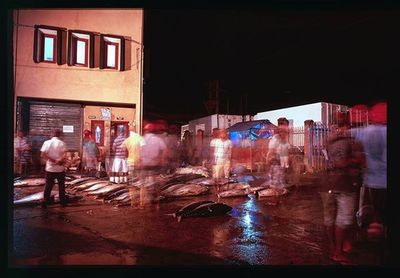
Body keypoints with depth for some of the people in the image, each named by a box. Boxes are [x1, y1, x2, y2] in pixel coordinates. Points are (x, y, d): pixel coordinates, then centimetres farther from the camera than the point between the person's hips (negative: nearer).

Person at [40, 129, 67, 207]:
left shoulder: (47, 142, -1)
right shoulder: (62, 143, -7)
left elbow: (43, 155, -10)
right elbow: (64, 156, -22)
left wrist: (53, 160, -9)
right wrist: (59, 161, -12)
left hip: (50, 168, 2)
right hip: (60, 168, -2)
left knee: (48, 186, 10)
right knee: (61, 186, 11)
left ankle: (45, 203, 11)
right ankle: (63, 201, 19)